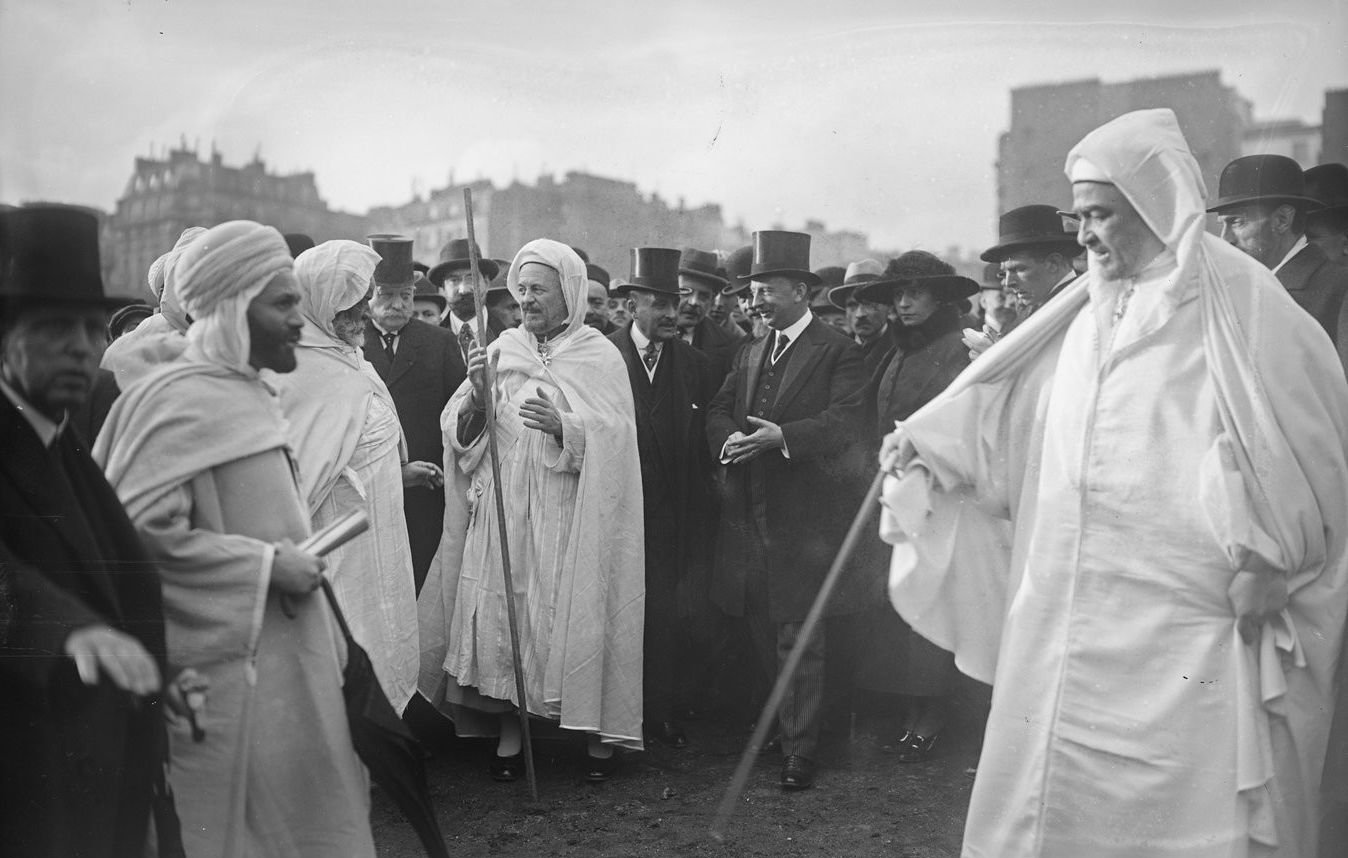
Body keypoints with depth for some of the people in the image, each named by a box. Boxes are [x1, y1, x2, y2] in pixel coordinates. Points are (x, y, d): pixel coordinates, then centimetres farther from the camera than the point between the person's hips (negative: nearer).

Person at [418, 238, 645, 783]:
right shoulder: (502, 349, 9)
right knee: (500, 618, -1)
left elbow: (613, 441, -7)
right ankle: (508, 735, 10)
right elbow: (462, 436, 6)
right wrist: (477, 393, -13)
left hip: (569, 517, -3)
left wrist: (562, 426, -23)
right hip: (503, 509, 3)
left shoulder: (599, 358, 1)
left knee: (578, 623, -3)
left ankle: (599, 735, 11)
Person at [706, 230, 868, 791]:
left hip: (804, 519, -6)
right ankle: (775, 723, 29)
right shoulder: (751, 354, 18)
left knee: (799, 640, -3)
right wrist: (729, 440, -10)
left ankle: (800, 746, 7)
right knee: (762, 635, 14)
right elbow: (718, 410, 13)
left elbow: (845, 422, -16)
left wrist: (782, 437, -28)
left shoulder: (837, 352, -4)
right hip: (749, 514, 7)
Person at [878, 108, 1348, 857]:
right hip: (1073, 622, 6)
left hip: (1188, 629, -5)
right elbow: (1006, 417, 15)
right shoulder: (1085, 314, 12)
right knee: (1055, 797, 11)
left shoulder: (1236, 300, -4)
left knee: (1188, 795, 1)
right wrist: (927, 444, 4)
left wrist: (1269, 561, -9)